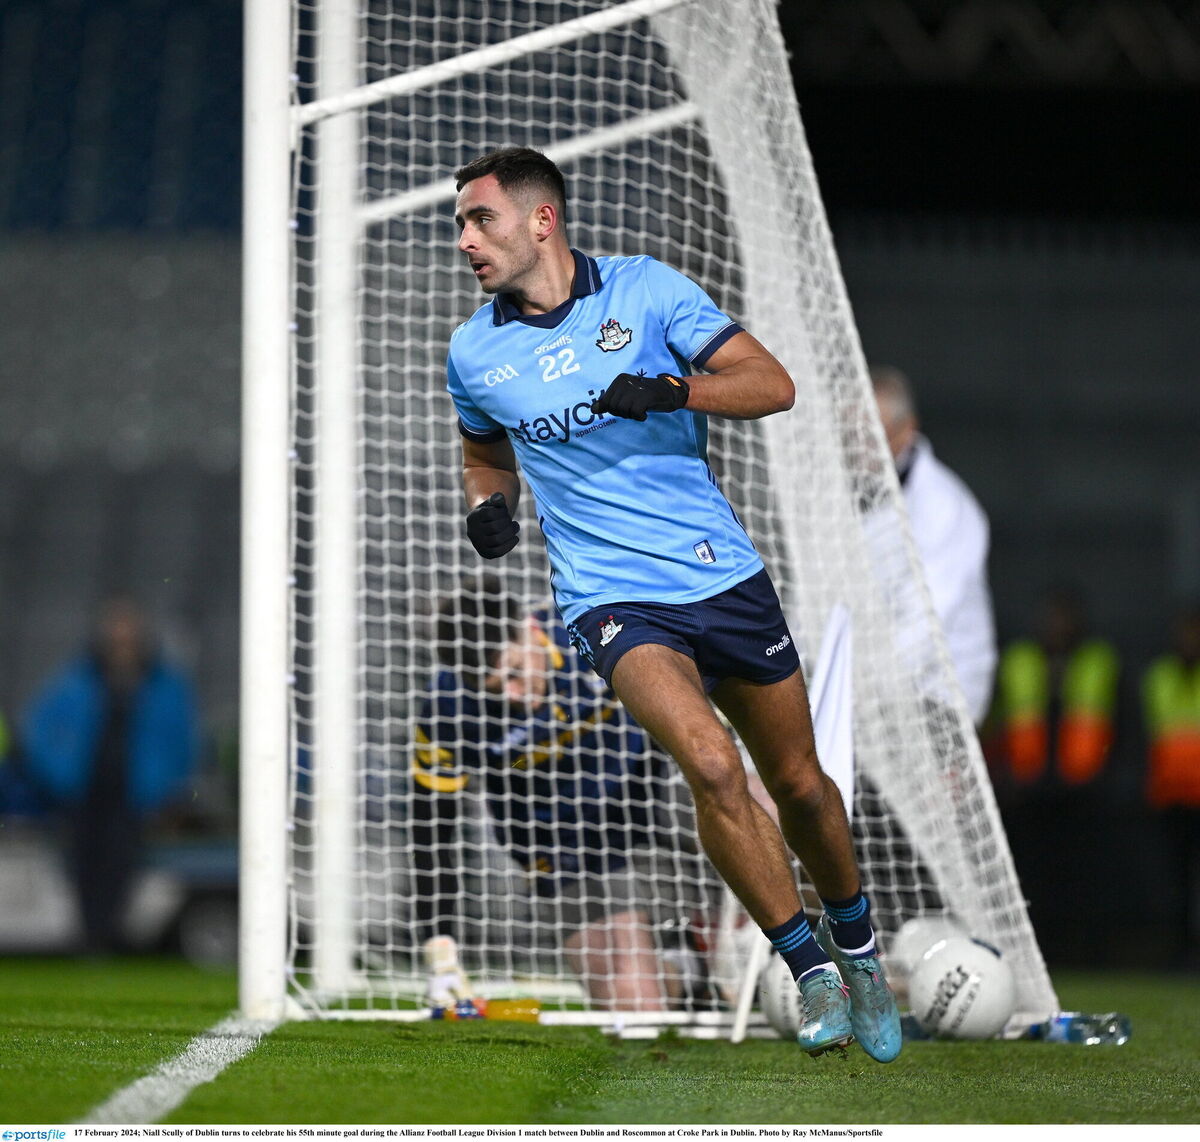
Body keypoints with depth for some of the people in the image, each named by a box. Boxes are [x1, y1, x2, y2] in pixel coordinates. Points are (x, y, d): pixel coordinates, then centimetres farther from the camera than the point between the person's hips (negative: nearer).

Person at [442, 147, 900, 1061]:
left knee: (798, 784, 11)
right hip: (613, 598, -1)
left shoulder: (645, 289, -3)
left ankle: (856, 946, 38)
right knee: (711, 765, -25)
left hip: (725, 574, 1)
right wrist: (488, 504, 3)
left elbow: (773, 385, -6)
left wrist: (673, 390, -22)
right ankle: (810, 970, -11)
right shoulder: (473, 353, 4)